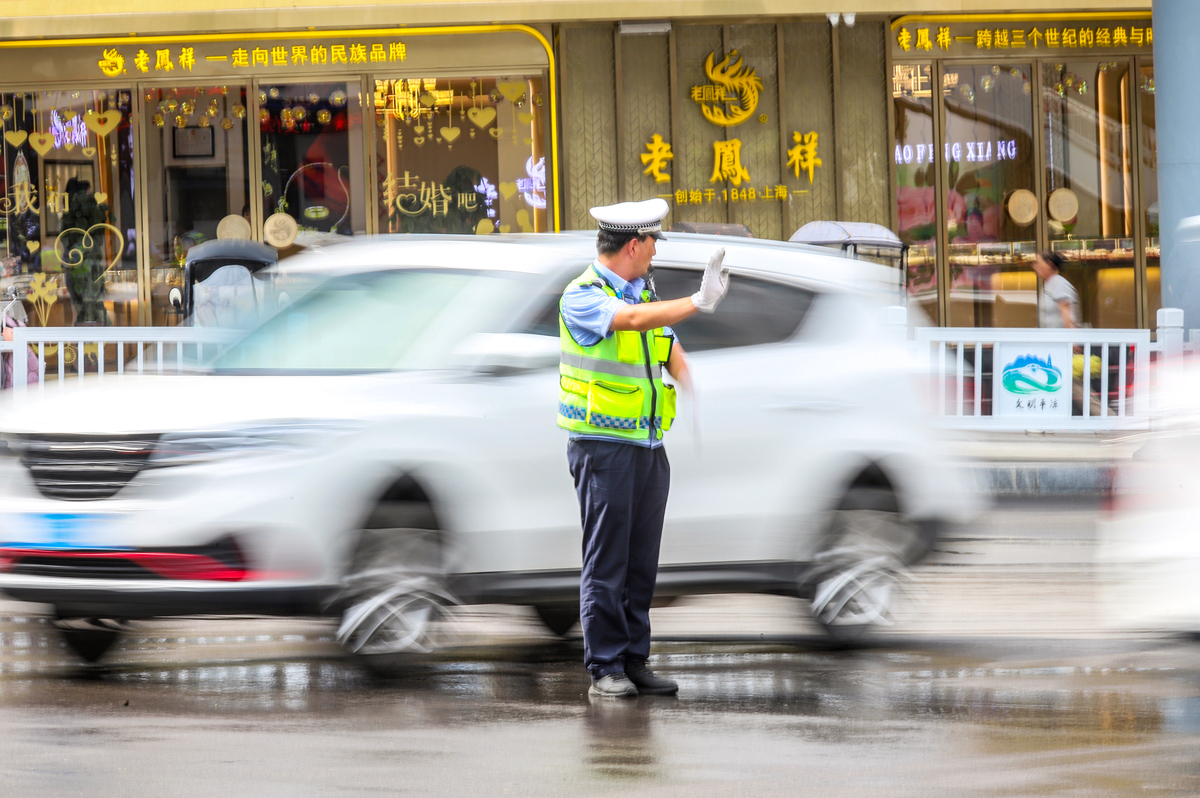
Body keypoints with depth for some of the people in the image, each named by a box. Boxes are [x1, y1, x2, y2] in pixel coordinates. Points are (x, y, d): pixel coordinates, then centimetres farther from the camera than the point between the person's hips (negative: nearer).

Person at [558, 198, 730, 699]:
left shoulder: (644, 293, 15)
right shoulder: (582, 297, -10)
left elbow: (673, 356, 14)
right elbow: (632, 320, -27)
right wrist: (698, 303, -34)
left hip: (649, 446, 7)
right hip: (603, 446, -7)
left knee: (641, 561, 8)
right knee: (606, 561, -6)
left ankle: (634, 662, 13)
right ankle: (605, 669, -4)